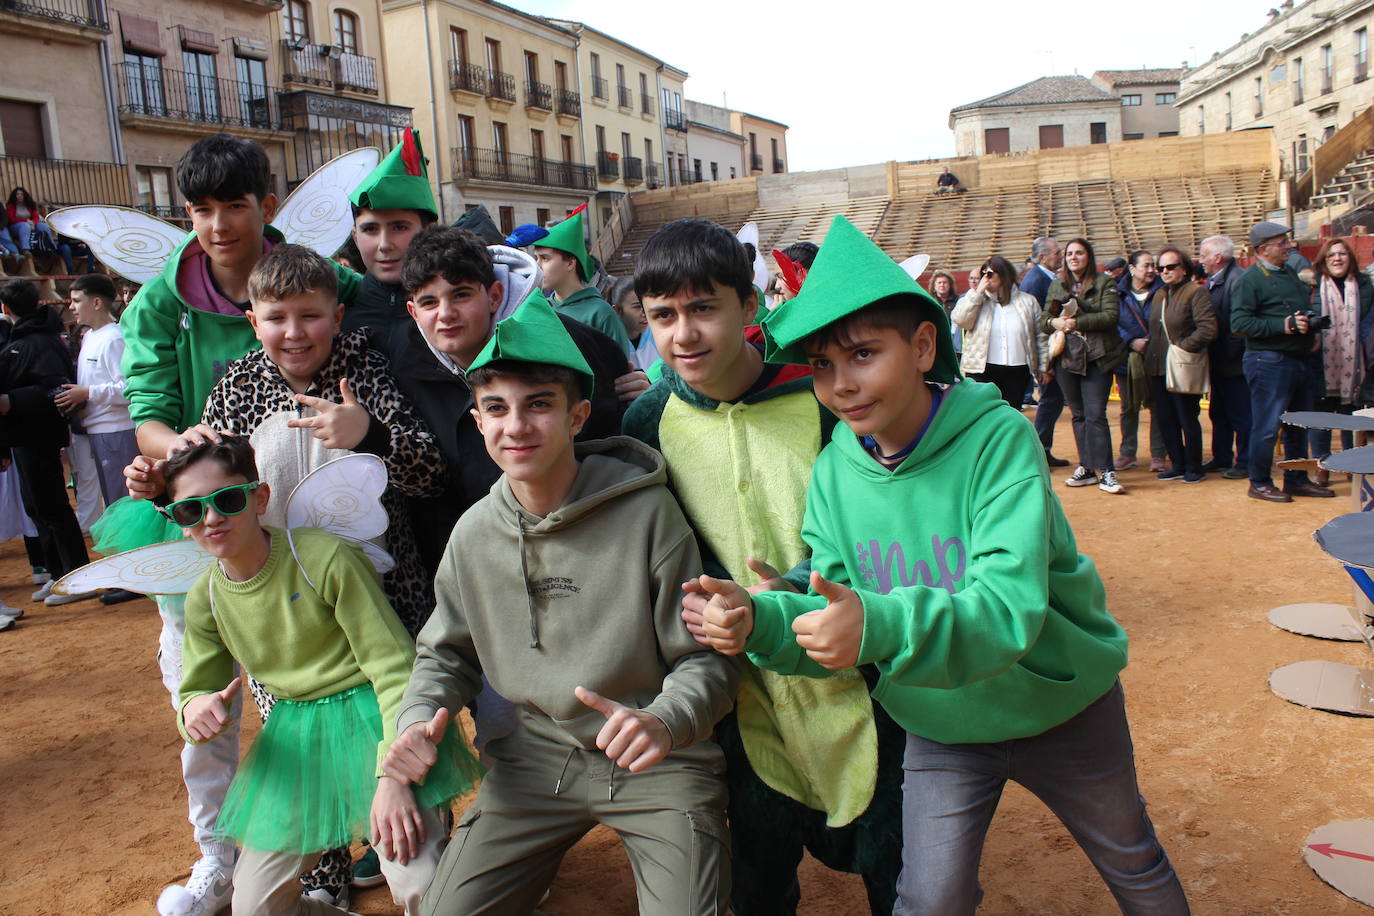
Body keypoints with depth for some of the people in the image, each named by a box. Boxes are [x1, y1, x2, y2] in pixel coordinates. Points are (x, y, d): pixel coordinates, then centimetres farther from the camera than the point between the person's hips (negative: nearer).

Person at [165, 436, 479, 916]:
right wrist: (195, 708, -16)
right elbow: (197, 690, 11)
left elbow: (393, 666, -18)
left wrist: (394, 775, -24)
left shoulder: (326, 559, -19)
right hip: (294, 739, 6)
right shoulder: (204, 600, 1)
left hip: (372, 718, -6)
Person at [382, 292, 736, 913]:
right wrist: (417, 720, -5)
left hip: (659, 768, -3)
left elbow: (706, 659, -10)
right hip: (534, 759, 4)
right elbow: (447, 654, 14)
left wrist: (664, 722, -30)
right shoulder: (474, 533, 0)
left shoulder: (647, 513, -14)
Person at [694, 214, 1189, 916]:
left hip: (1061, 704, -2)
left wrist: (879, 625, -53)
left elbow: (1010, 607, -36)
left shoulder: (998, 440, -26)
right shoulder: (834, 472, -13)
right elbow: (836, 617, -11)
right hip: (942, 726, 2)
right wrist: (759, 621, -32)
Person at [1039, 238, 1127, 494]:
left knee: (1095, 414, -11)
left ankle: (1105, 471, -9)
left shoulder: (1104, 283, 0)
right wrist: (1053, 322, -13)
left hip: (1097, 358, -4)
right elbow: (1042, 319, 10)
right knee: (1079, 415, 9)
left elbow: (1112, 316, -12)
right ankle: (1087, 468, 16)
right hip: (1067, 357, 4)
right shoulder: (1057, 285, 13)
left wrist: (1077, 322, -19)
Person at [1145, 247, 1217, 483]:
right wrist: (1151, 352, 10)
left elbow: (1208, 329, -17)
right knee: (1165, 420, 10)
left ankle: (1194, 468, 12)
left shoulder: (1196, 292, -8)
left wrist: (1182, 348, -16)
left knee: (1187, 419, 0)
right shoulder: (1160, 295, 17)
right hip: (1158, 367, 8)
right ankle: (1178, 466, 21)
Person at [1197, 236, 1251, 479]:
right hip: (1219, 363, 10)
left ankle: (1245, 463, 8)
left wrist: (1230, 353, -18)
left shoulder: (1239, 279, -17)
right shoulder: (1212, 281, 12)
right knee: (1218, 414, 17)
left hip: (1234, 363, -10)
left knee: (1241, 416, 0)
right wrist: (1211, 354, 8)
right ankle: (1221, 458, 28)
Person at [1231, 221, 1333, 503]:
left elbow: (1307, 308, 29)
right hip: (1269, 361, -8)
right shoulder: (1249, 280, -10)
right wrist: (1284, 326, -21)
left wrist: (1312, 333, 10)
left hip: (1300, 360, 9)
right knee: (1267, 426, -3)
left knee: (1299, 424, 14)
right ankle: (1260, 483, 8)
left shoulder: (1290, 273, 17)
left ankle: (1297, 479, 25)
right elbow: (1240, 322, -19)